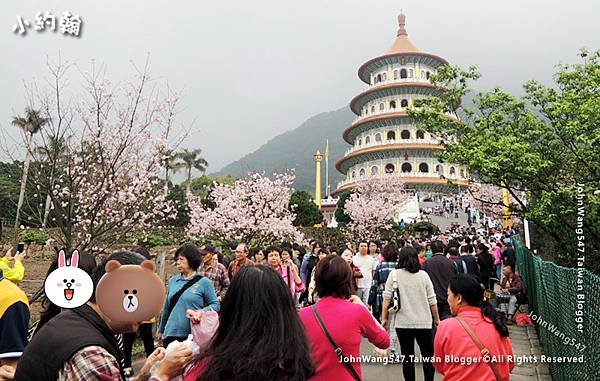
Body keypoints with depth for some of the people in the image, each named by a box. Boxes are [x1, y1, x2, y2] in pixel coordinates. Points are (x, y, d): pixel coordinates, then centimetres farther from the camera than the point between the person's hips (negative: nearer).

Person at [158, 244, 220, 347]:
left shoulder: (204, 282, -4)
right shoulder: (173, 281, 9)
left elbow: (215, 305, -4)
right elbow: (166, 308, 18)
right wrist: (161, 330, 24)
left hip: (193, 335, -4)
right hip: (170, 334, 4)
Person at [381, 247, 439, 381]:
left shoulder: (394, 274, -6)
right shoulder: (423, 275, -3)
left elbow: (386, 298, -7)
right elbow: (432, 300, 1)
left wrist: (384, 318, 2)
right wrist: (437, 318, 13)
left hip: (403, 322, -1)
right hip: (423, 322, 1)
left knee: (407, 357, 8)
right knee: (428, 354, 17)